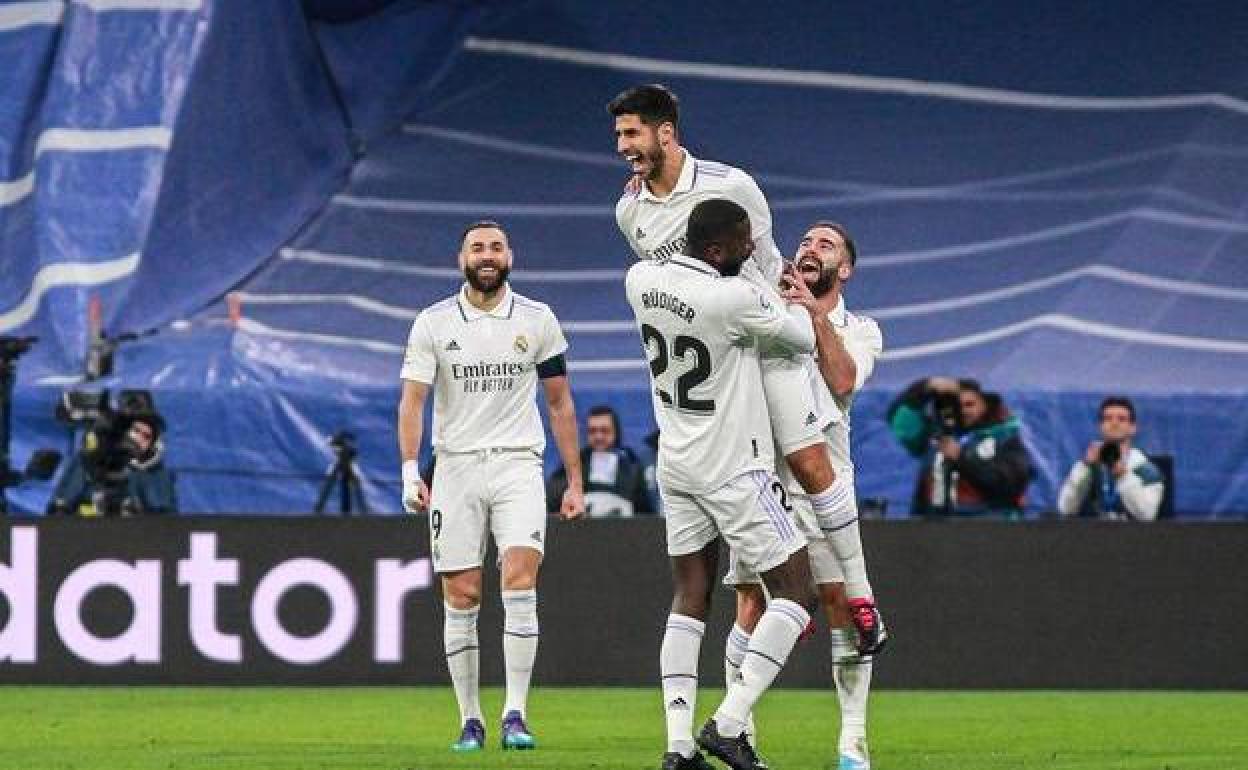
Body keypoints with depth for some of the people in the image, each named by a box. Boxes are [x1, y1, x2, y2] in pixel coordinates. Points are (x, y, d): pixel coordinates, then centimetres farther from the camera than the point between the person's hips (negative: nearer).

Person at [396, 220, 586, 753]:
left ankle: (515, 714, -16)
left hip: (517, 465, 0)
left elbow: (560, 403, 12)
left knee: (519, 582, -17)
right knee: (462, 598, -1)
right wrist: (410, 470, -16)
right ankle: (470, 720, 8)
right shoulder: (433, 323, 3)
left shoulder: (537, 320, 6)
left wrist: (574, 482, 9)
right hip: (455, 468, 0)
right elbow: (412, 400, -2)